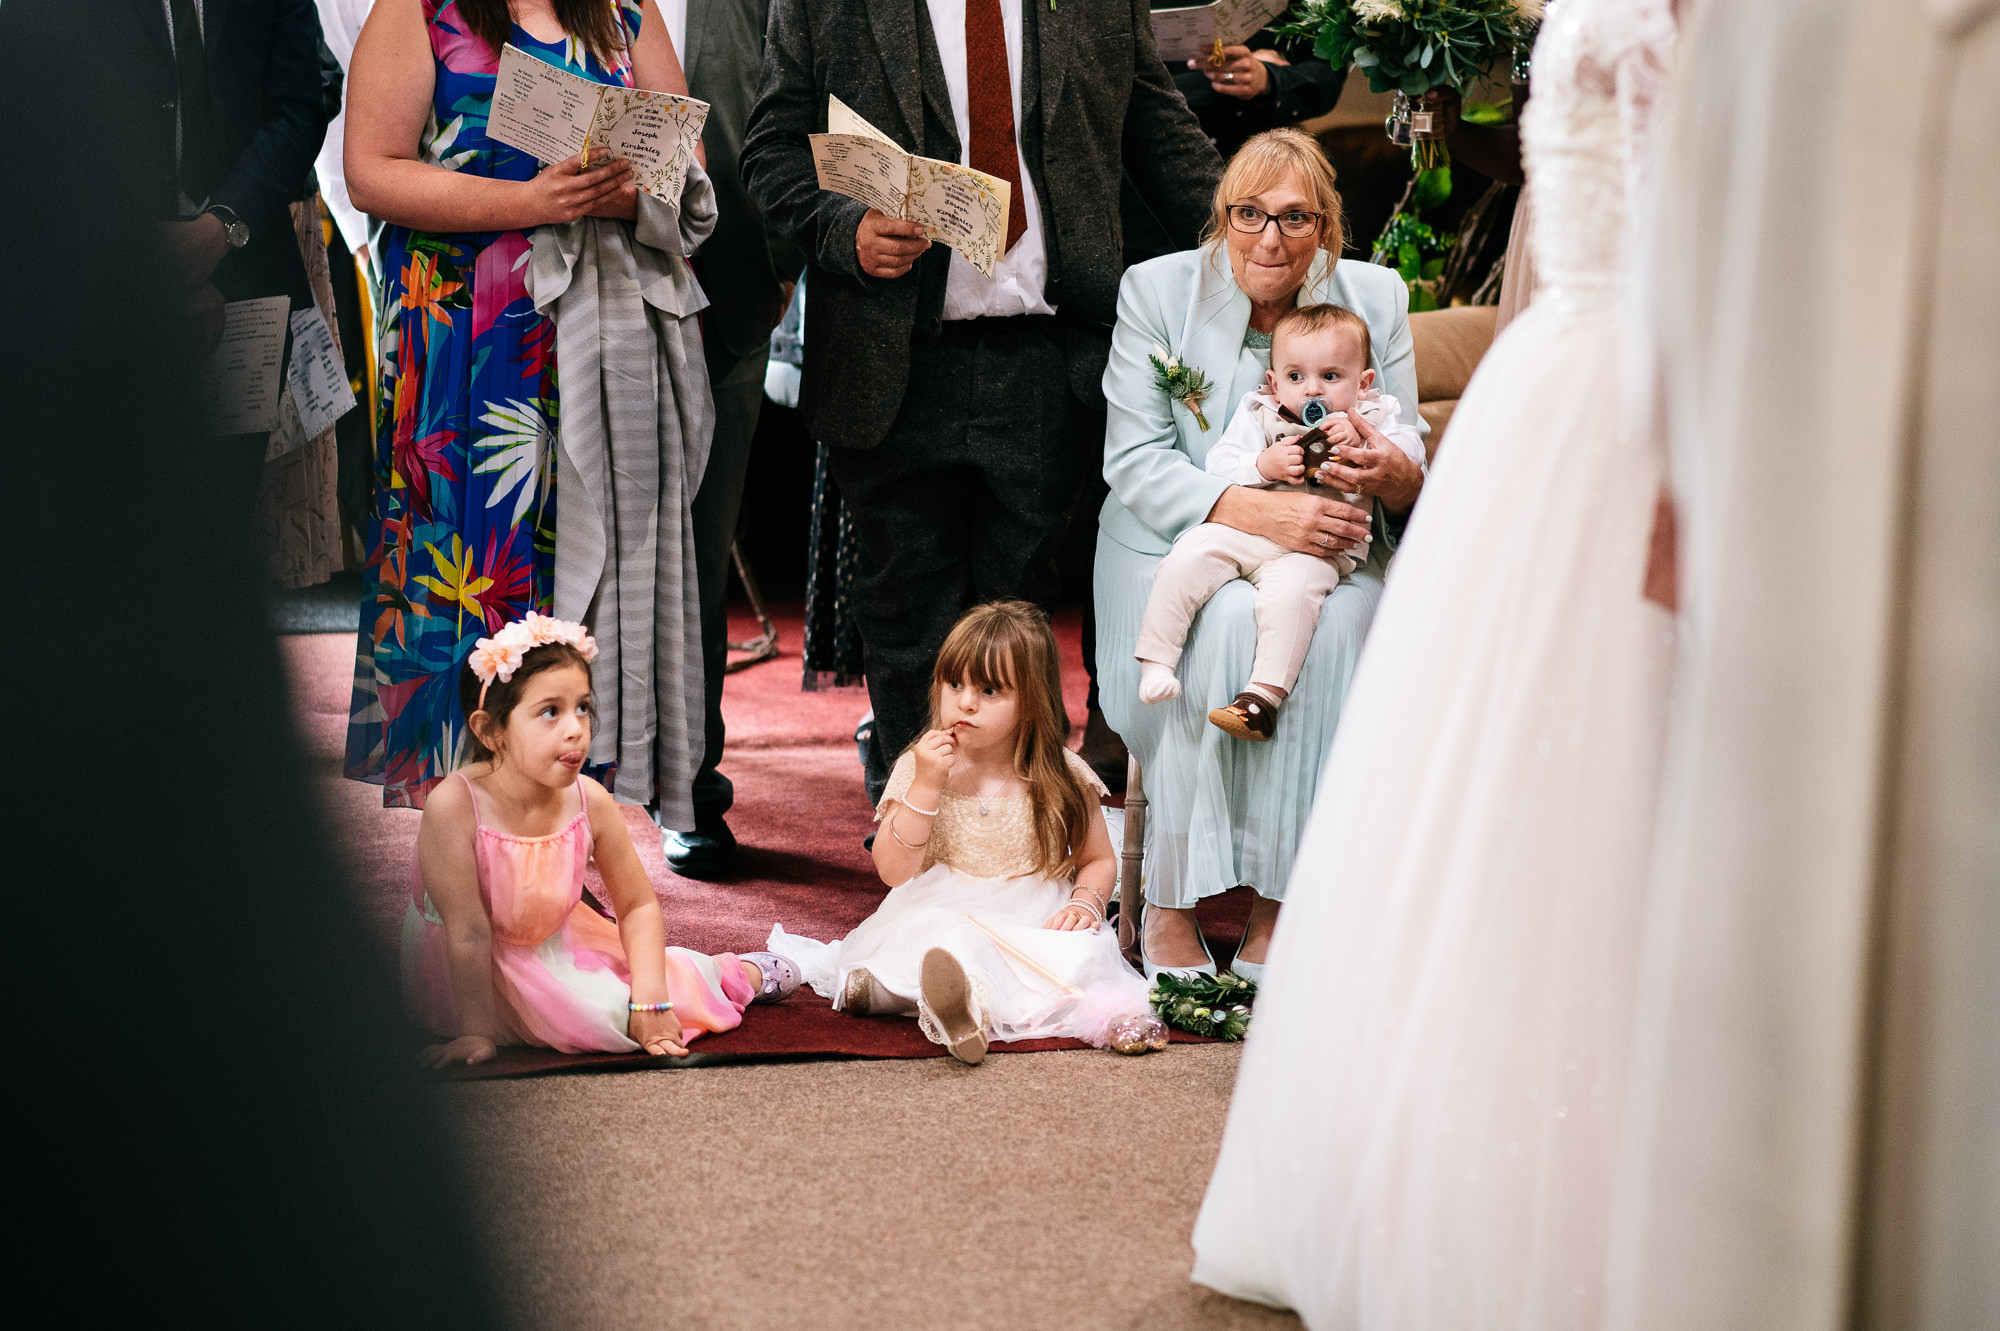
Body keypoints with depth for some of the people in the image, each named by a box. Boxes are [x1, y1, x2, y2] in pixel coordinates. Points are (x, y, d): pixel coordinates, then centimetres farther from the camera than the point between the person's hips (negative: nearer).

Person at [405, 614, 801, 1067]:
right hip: (476, 972, -5)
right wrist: (477, 1032, -23)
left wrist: (650, 999, -16)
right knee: (603, 1016, -19)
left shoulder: (590, 802, -19)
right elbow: (468, 932, -29)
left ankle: (739, 974, 32)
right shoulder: (455, 808, -34)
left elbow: (638, 906, -6)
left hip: (555, 943, 5)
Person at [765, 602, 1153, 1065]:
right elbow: (894, 871, -6)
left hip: (1035, 924, 0)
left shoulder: (1063, 778, 1)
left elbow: (1098, 859, 12)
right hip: (943, 918, 1)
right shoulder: (918, 769, 0)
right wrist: (926, 786, -16)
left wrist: (1086, 904, -10)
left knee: (1084, 953, -33)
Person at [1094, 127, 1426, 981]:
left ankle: (1277, 910, -26)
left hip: (1323, 559, 2)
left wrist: (1395, 477, -25)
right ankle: (1171, 903, -24)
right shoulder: (1157, 290, -2)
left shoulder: (1374, 297, 3)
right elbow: (1135, 462, -10)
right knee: (1233, 621, -35)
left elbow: (1413, 486, 2)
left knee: (1340, 625, -33)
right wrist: (1259, 512, -27)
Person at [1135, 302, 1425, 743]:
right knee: (1187, 558, -22)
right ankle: (1155, 658, -11)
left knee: (1292, 587, -34)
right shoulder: (1257, 414, 13)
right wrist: (1263, 466, -12)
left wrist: (1360, 442, -13)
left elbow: (1411, 451, 2)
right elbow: (1217, 464, 6)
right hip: (1240, 528, 3)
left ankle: (1266, 693, -33)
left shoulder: (1372, 416, 13)